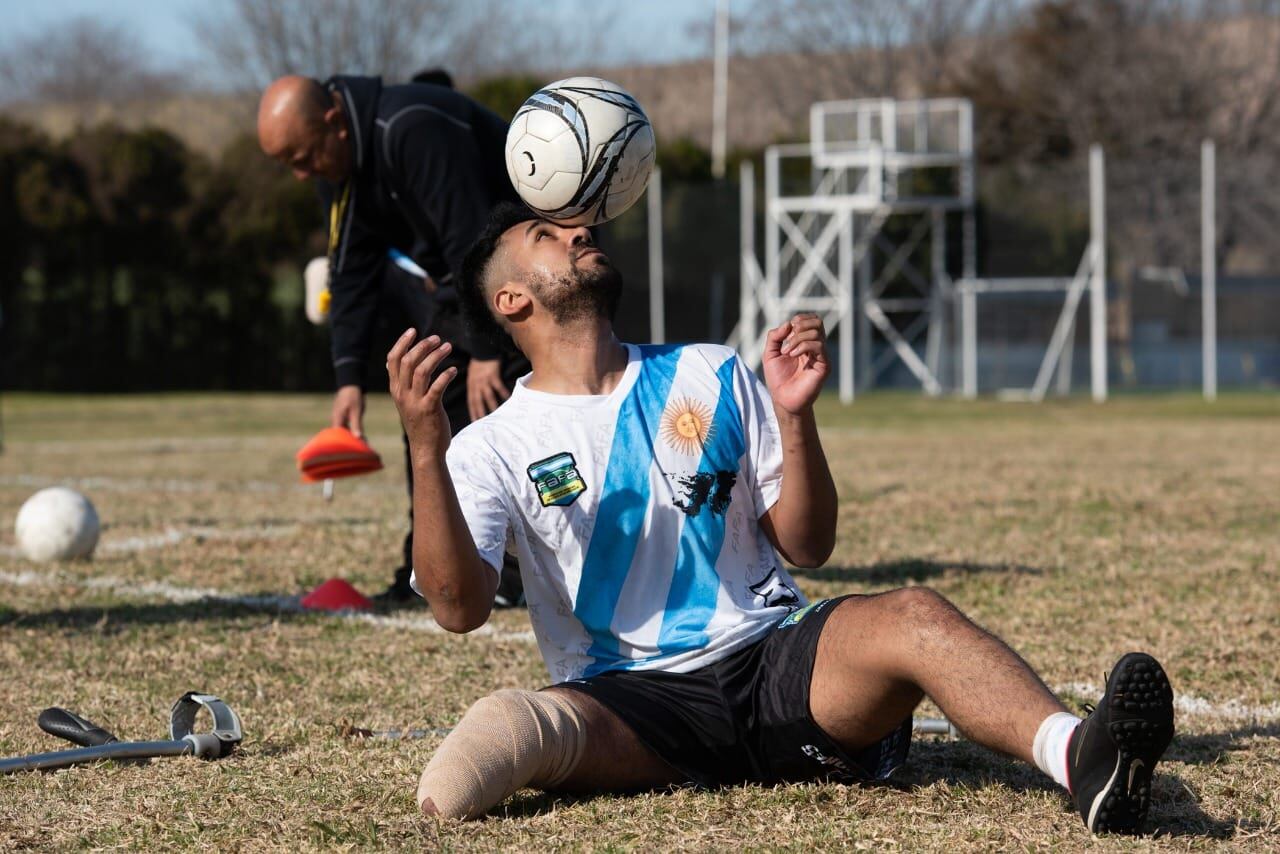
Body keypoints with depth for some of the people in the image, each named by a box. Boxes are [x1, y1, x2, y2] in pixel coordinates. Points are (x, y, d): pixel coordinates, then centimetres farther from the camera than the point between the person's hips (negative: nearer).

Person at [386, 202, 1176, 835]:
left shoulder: (710, 378, 17)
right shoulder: (491, 448, 8)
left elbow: (808, 547, 14)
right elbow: (459, 607, -8)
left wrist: (795, 416, -4)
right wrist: (425, 446, -19)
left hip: (777, 656, 0)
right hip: (635, 702, 0)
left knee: (913, 618, -32)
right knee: (505, 727, -31)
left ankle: (1079, 756, -55)